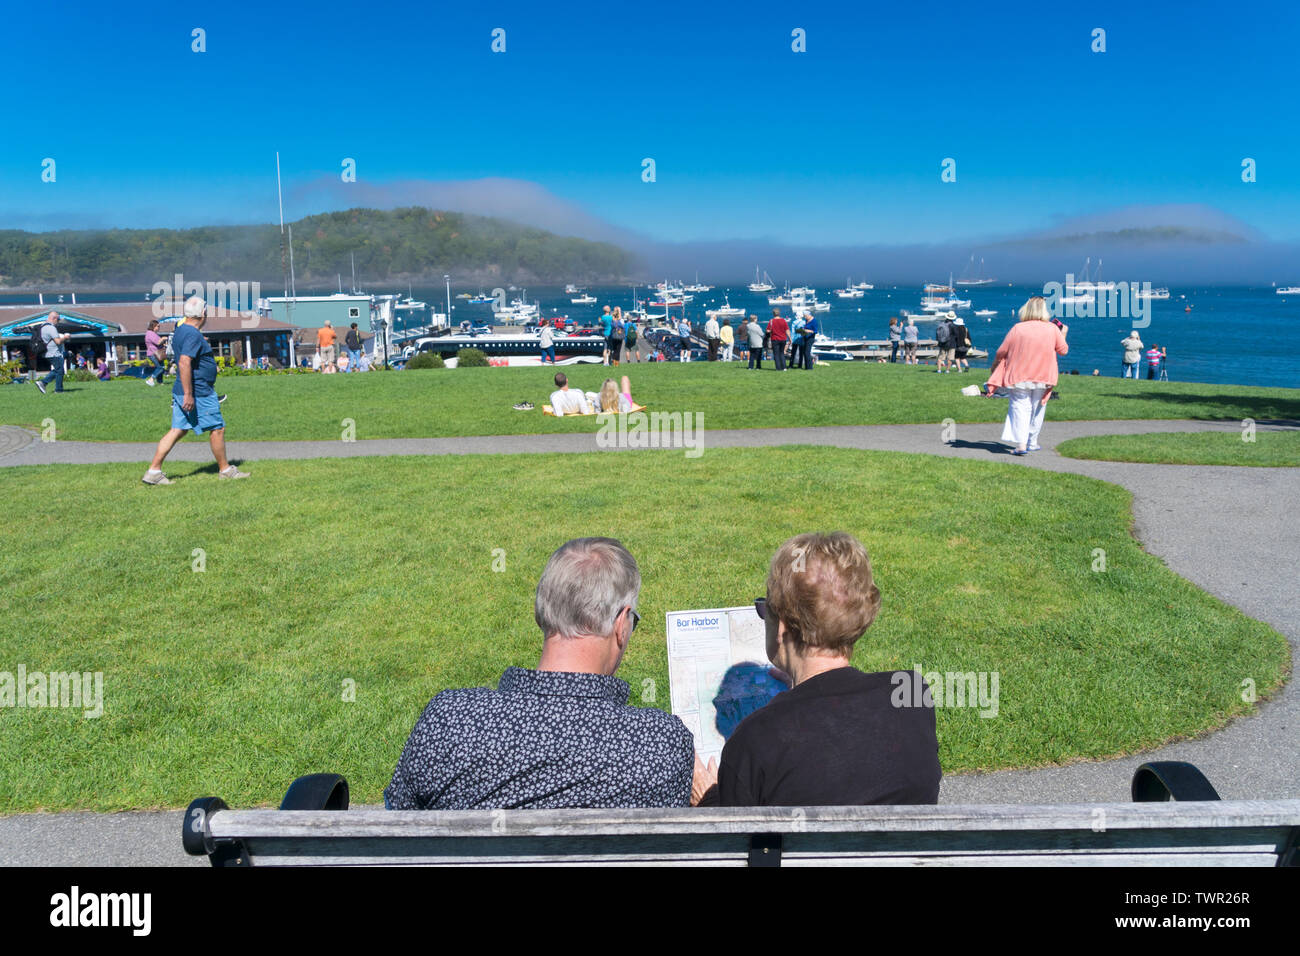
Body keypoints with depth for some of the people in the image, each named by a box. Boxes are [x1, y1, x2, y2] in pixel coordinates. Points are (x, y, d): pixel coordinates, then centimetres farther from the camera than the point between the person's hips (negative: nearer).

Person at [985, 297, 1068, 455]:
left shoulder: (1017, 328, -5)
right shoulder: (1053, 329, -2)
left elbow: (1001, 353, -4)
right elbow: (1063, 351, 10)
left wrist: (993, 370, 12)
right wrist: (1063, 334, 27)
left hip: (1018, 378, -2)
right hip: (1042, 377, 2)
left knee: (1019, 408, -2)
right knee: (1037, 409, 16)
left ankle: (1021, 444, -16)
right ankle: (1032, 442, 23)